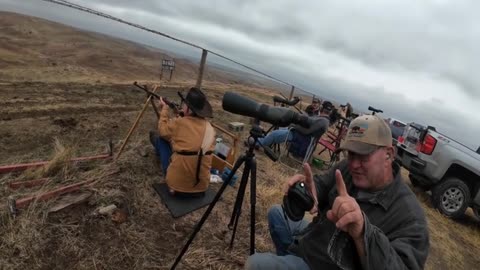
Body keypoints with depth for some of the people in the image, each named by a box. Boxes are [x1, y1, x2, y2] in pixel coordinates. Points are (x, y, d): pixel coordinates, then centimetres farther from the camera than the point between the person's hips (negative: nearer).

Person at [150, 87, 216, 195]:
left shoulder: (179, 123, -15)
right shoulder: (209, 128, -1)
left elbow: (162, 131, 6)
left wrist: (164, 109, 18)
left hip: (178, 184, -5)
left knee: (162, 139, 14)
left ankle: (159, 147, 46)